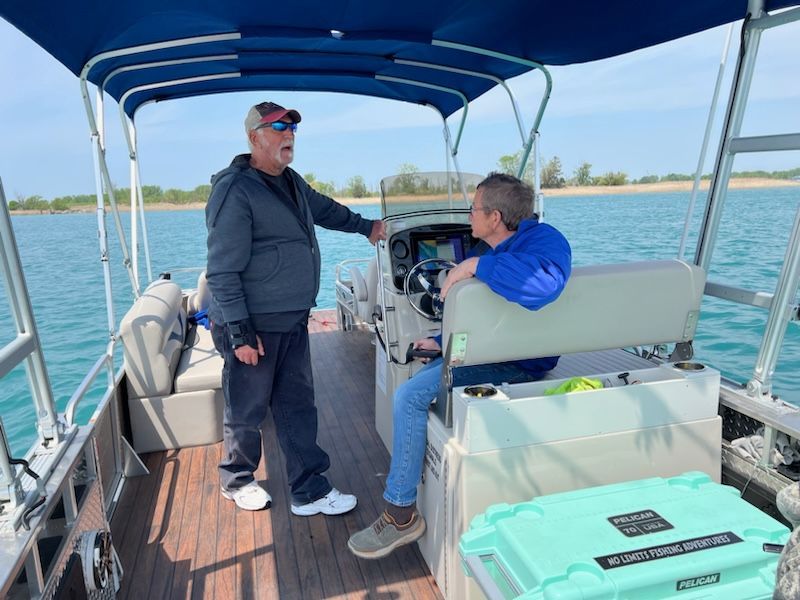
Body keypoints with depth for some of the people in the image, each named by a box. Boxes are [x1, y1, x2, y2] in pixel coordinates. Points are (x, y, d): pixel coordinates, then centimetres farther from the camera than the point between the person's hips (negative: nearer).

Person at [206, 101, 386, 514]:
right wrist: (240, 332, -20)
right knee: (247, 410, 9)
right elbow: (222, 270, -18)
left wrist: (366, 226, 36)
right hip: (254, 326, -8)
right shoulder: (235, 190, -15)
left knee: (298, 406, 12)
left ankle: (309, 491, 24)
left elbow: (325, 209, 34)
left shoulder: (291, 182, 12)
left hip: (293, 322, 8)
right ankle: (237, 480, 34)